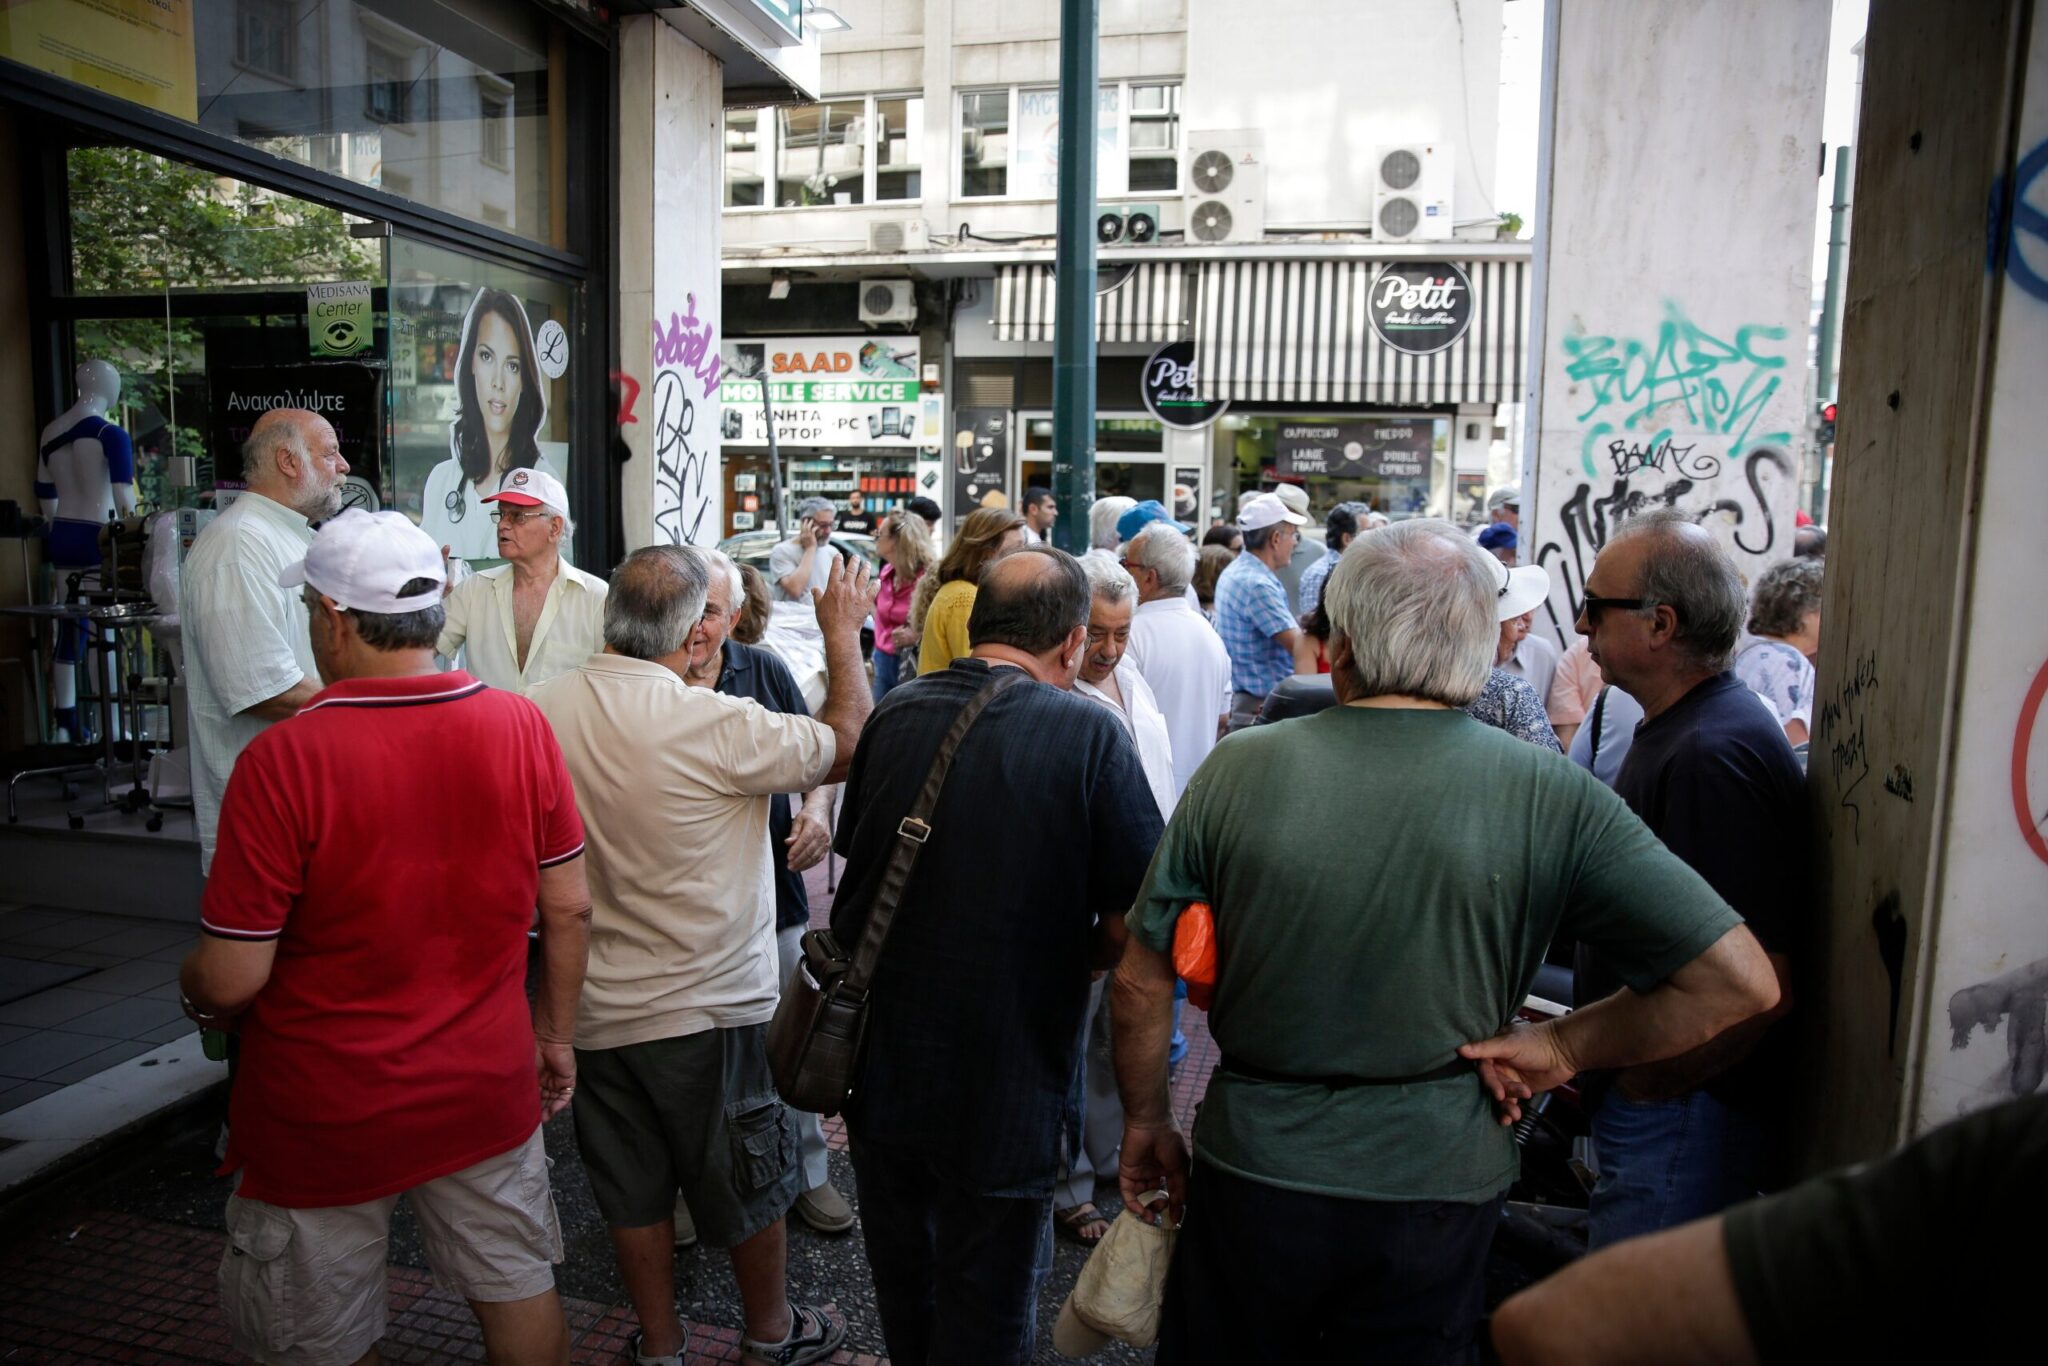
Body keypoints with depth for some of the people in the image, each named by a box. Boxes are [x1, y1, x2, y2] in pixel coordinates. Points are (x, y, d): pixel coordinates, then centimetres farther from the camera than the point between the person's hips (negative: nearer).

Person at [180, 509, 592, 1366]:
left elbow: (232, 980, -18)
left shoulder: (281, 759, -22)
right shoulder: (519, 726, -11)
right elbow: (569, 909, -3)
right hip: (486, 1092, 4)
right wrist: (555, 1034, 11)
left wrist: (193, 992, 6)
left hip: (325, 1118, -3)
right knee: (518, 1290, 23)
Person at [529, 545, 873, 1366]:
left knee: (632, 1189, 20)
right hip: (709, 1007, -4)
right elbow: (849, 747, -15)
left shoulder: (542, 711, -9)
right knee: (749, 1181, 17)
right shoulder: (717, 725, -26)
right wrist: (843, 637, -5)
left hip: (593, 1009, 5)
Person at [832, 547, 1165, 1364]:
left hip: (881, 1070, 5)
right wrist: (1070, 952, 2)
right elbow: (1131, 928, -17)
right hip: (1005, 1088, -5)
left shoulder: (893, 715, -4)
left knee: (903, 1283, 27)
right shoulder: (1088, 732, -18)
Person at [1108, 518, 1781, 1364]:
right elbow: (1740, 982, -12)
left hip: (1251, 1175, 0)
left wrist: (1147, 1122, 9)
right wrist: (1561, 1047, -3)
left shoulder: (1239, 767, -13)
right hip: (1436, 1188, 1)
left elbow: (1140, 986, -6)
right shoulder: (1552, 799, -13)